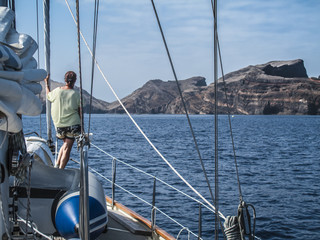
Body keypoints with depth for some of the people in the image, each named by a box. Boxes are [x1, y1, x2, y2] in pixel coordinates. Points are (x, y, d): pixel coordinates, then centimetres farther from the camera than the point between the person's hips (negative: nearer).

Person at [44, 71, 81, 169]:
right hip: (72, 124, -3)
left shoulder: (57, 91, -1)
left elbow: (48, 95, 23)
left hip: (59, 124, 4)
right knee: (67, 147, -2)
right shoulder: (76, 94, -5)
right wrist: (80, 125, 12)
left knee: (65, 144, 22)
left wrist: (46, 83, 36)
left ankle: (57, 164, 12)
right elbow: (79, 111, 0)